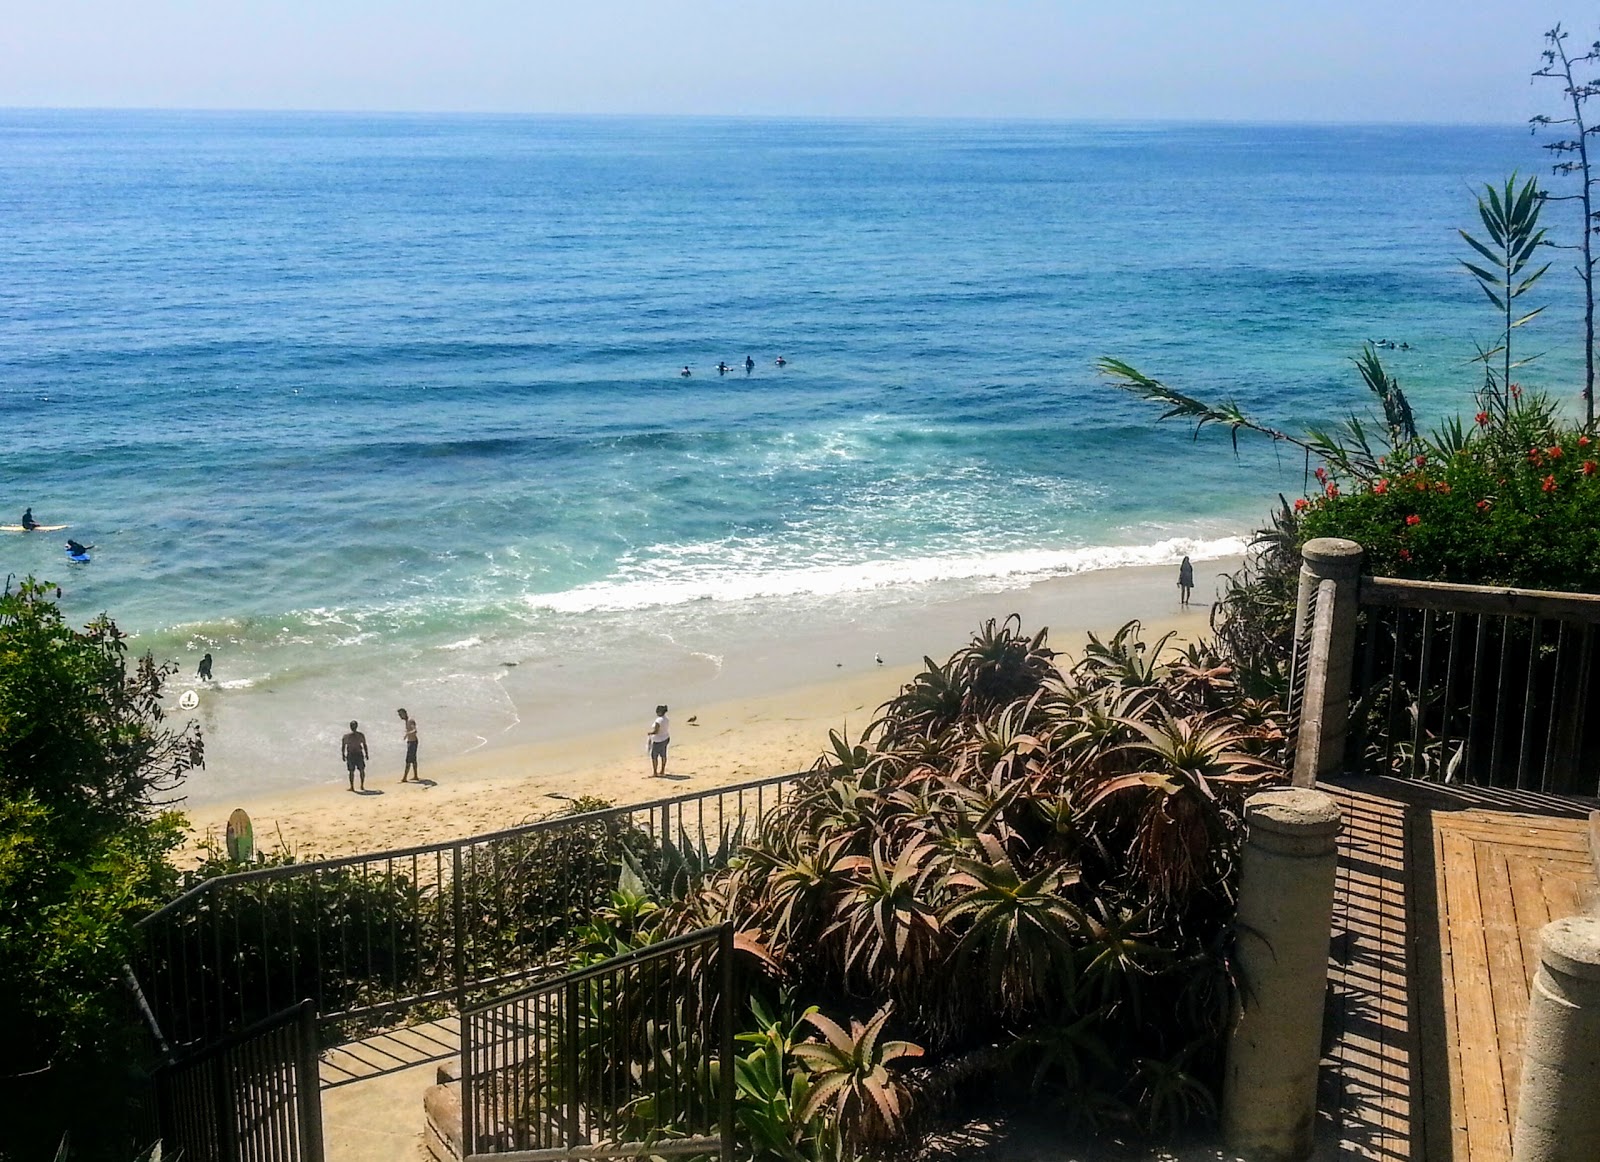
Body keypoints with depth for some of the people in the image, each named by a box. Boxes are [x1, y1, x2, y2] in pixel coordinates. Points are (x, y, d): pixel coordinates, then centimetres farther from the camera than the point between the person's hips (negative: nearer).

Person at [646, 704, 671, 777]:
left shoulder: (658, 720, -25)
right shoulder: (666, 719, 3)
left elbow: (655, 731, -28)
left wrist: (649, 733, -9)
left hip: (659, 741, -9)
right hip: (665, 739, 9)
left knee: (654, 756, 1)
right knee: (663, 755, 16)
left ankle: (655, 773, 6)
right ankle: (662, 771, 24)